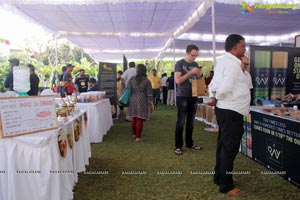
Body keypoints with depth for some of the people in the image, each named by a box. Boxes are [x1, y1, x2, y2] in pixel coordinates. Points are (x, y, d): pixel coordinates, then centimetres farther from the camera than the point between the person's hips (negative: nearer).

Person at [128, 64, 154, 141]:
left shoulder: (132, 79, 3)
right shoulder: (146, 81, -5)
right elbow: (149, 94, -6)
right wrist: (152, 104, 1)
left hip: (132, 100, 4)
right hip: (142, 101, -4)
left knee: (134, 118, 16)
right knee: (140, 120, 0)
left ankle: (134, 134, 32)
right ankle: (138, 137, 1)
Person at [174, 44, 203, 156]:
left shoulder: (195, 64, 13)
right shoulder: (180, 63, -5)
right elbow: (178, 80, -14)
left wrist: (199, 75, -3)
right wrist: (190, 72, -18)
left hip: (193, 96, 6)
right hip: (182, 97, -6)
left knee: (191, 121, 11)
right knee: (181, 122, -2)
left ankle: (189, 143, 22)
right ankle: (178, 146, 5)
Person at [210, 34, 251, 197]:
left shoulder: (223, 61, 14)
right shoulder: (233, 63, -17)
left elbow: (214, 85, 14)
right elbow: (225, 88, -26)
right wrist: (216, 97, -8)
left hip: (224, 109, 10)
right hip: (232, 111, -10)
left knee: (224, 145, 19)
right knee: (229, 148, -1)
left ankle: (219, 177, 33)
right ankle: (226, 186, 12)